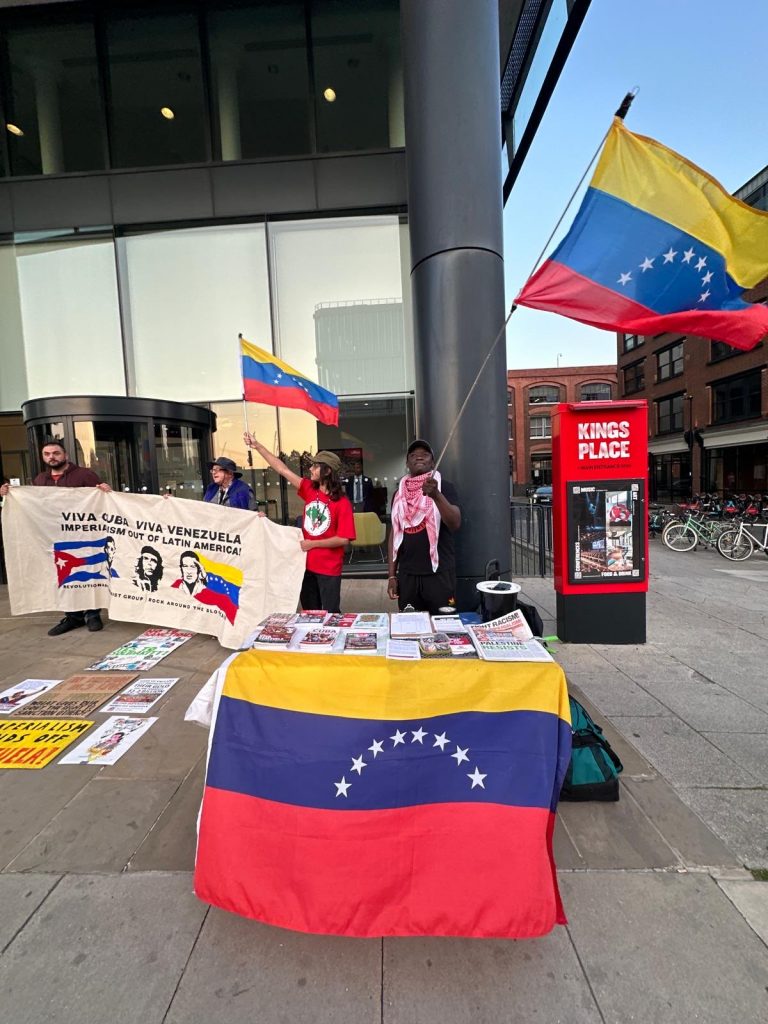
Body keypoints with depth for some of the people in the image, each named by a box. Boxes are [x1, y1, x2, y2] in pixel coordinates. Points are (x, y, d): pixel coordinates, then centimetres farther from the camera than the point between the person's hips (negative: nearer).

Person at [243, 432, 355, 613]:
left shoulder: (342, 503, -15)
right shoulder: (309, 490, 0)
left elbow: (344, 539, -16)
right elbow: (282, 469, 2)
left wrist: (313, 544, -15)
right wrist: (257, 446, 2)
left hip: (329, 568, -5)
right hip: (306, 564, 6)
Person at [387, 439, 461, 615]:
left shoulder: (444, 487, -2)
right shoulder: (399, 493, 9)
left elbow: (455, 524, -16)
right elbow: (394, 534, 11)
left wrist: (436, 495, -31)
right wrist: (392, 575, 8)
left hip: (438, 572, -3)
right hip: (406, 574, 4)